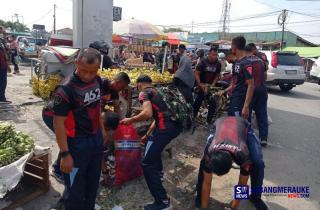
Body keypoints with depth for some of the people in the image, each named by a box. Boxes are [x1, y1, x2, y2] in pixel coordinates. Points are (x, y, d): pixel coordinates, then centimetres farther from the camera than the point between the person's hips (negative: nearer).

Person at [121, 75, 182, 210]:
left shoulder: (144, 93, 3)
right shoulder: (157, 92, 28)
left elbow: (148, 113, -16)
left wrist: (130, 120, 0)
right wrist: (147, 135, 39)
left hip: (166, 128, -9)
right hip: (177, 125, 9)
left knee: (147, 163, -2)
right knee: (153, 144, 35)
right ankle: (158, 172, 51)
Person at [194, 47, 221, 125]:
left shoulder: (218, 64, -4)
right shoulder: (203, 62, -13)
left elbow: (217, 76, 4)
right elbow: (196, 73, -12)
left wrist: (213, 84, -10)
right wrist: (200, 84, -19)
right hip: (201, 85, -3)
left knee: (213, 104, 0)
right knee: (197, 103, 0)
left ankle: (209, 121, 13)